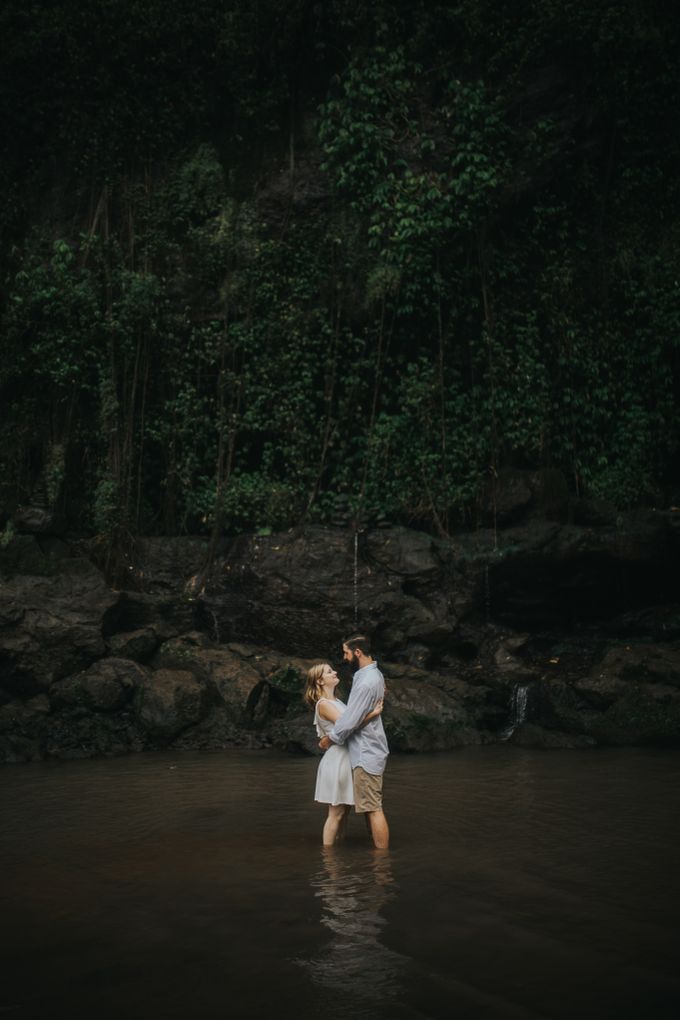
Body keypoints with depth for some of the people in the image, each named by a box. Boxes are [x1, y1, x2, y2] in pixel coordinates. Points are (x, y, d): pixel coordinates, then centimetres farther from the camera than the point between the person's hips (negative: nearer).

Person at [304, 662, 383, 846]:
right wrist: (372, 713, -25)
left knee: (344, 810, 12)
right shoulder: (323, 704, -13)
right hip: (337, 759, -9)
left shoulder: (337, 701, 15)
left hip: (347, 759, 9)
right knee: (336, 813, -3)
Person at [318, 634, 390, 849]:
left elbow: (350, 720, -20)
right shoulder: (375, 674, 10)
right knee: (370, 806, 15)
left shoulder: (366, 682, -22)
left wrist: (329, 738, -7)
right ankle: (379, 850, 20)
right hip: (368, 749, 10)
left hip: (366, 753, -10)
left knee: (373, 808, -7)